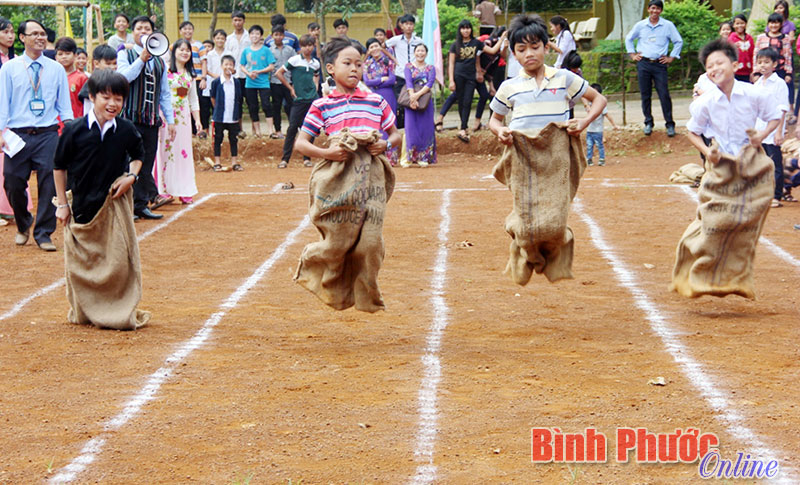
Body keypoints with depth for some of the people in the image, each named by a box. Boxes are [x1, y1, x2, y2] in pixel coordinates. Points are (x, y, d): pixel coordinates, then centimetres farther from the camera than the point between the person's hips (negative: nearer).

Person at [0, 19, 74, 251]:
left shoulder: (56, 69, 9)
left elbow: (64, 103, 10)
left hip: (48, 134, 1)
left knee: (49, 183, -4)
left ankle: (43, 234, 8)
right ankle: (23, 224, 28)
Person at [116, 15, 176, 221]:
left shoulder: (159, 60, 16)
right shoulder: (125, 55, 2)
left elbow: (165, 93, 18)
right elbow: (123, 77, -18)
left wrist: (170, 120, 14)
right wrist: (142, 58, -18)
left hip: (152, 119, 5)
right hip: (131, 117, -5)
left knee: (147, 163, 6)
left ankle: (141, 205, 12)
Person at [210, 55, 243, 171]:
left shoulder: (236, 83, 2)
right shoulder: (216, 82, -6)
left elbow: (239, 99, 8)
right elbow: (213, 98, 4)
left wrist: (239, 116, 8)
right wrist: (218, 109, 5)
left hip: (233, 118, 2)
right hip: (219, 117, -2)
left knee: (233, 139, 9)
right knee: (218, 139, 5)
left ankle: (234, 161, 17)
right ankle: (217, 162, 11)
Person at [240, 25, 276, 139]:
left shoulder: (266, 50, -2)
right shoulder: (246, 51, 6)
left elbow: (271, 67, -4)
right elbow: (242, 66, 9)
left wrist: (259, 71, -15)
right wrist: (248, 73, -10)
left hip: (263, 82, -3)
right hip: (250, 83, 3)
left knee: (266, 105, -12)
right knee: (252, 107, 7)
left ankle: (270, 129, -9)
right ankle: (257, 130, 15)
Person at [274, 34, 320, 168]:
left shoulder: (315, 63, 9)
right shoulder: (295, 60, -4)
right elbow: (279, 73, -2)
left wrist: (315, 86, 13)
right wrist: (290, 88, -1)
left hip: (313, 99, 4)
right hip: (299, 99, -4)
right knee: (293, 127, -8)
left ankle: (307, 158, 11)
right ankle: (285, 159, -5)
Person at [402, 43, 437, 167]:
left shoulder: (430, 68, 10)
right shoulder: (409, 66, 9)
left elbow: (430, 83, -5)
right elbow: (408, 82, -5)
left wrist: (418, 95, -19)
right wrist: (412, 97, -21)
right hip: (412, 100, -1)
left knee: (425, 128, -2)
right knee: (411, 128, -6)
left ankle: (423, 157, 2)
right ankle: (409, 157, -3)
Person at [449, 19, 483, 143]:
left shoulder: (476, 43, 7)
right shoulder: (456, 45, 4)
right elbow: (451, 63, 3)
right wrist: (451, 80, -6)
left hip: (471, 76, 0)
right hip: (458, 75, 0)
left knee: (467, 103, -9)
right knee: (461, 102, 2)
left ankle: (462, 130, -15)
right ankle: (465, 127, 11)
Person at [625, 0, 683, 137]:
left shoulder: (668, 25, 3)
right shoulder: (640, 25, 8)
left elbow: (678, 42, 10)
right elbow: (628, 39, 22)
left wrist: (671, 57, 4)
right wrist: (632, 54, 13)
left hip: (660, 64, -2)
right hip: (643, 64, 2)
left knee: (664, 95, -6)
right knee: (645, 95, 4)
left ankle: (670, 124, 0)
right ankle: (648, 123, 15)